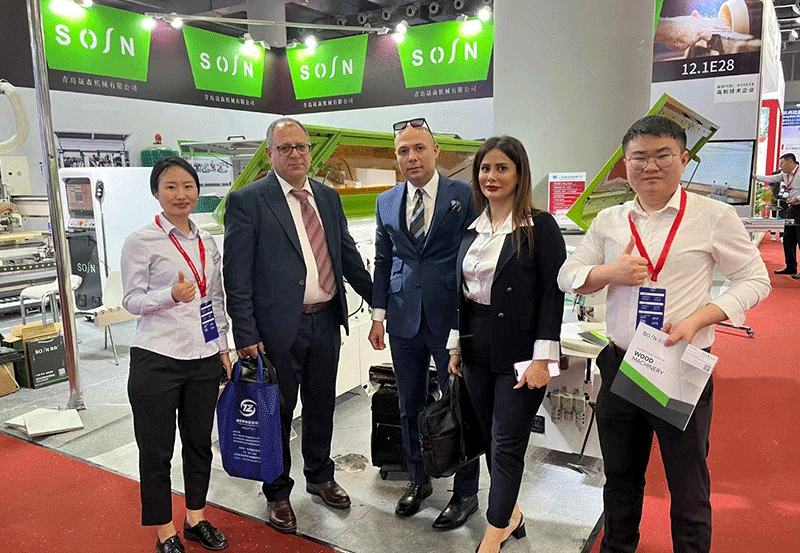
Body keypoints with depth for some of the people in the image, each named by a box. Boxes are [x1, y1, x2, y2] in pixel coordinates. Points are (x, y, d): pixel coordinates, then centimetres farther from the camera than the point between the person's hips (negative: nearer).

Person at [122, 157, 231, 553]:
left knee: (199, 442, 15)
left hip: (203, 358, 5)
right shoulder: (141, 241, -6)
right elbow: (131, 300, -7)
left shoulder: (207, 242, 9)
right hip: (157, 360, -5)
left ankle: (195, 518, 34)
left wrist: (223, 348, 13)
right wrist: (171, 295, -24)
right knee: (156, 450, 8)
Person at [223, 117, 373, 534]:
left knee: (321, 406, 20)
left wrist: (378, 299, 11)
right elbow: (236, 276, -11)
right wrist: (246, 335, -14)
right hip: (280, 327, -5)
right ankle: (278, 494, 32)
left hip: (326, 321, 5)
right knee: (278, 413, 11)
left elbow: (348, 255, 14)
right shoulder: (246, 201, -8)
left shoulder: (328, 197, 9)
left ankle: (320, 476, 42)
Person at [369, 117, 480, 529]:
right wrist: (379, 315, 8)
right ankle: (418, 480, 37)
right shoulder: (386, 202, 8)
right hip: (404, 321, 4)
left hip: (452, 320, -4)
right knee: (410, 405, 16)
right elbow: (383, 261, 12)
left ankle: (465, 493, 26)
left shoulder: (465, 196, -5)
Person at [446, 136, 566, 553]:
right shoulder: (472, 227, 8)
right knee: (491, 440, 15)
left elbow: (552, 294, -11)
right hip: (477, 350, 6)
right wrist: (455, 345, 11)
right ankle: (511, 515, 35)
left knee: (507, 446, 2)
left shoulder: (540, 226, -8)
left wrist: (542, 358, -15)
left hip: (519, 353, -5)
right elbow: (461, 289, 12)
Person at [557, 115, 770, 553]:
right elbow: (567, 276, 6)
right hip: (619, 366, 4)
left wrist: (698, 318, -17)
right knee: (620, 479, 21)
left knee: (689, 489, 12)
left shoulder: (713, 216, -5)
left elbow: (755, 279, -2)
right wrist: (611, 272, -14)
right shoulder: (609, 221, 5)